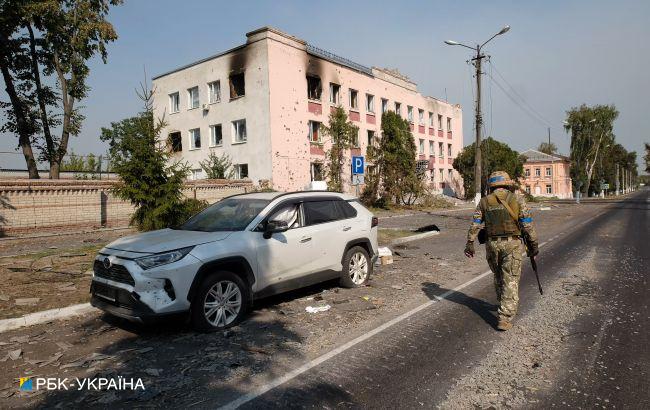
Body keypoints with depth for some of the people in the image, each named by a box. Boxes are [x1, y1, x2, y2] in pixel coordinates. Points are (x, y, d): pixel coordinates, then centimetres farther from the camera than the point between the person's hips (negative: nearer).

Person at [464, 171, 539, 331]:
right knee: (510, 281, -1)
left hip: (492, 244, 3)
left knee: (498, 276, 22)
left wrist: (470, 243, -2)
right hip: (512, 244, -3)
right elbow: (528, 224, -7)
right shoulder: (517, 199, -3)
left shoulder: (484, 201, 3)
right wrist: (534, 244, -1)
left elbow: (475, 224, -2)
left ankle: (504, 304, 40)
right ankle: (505, 318, -6)